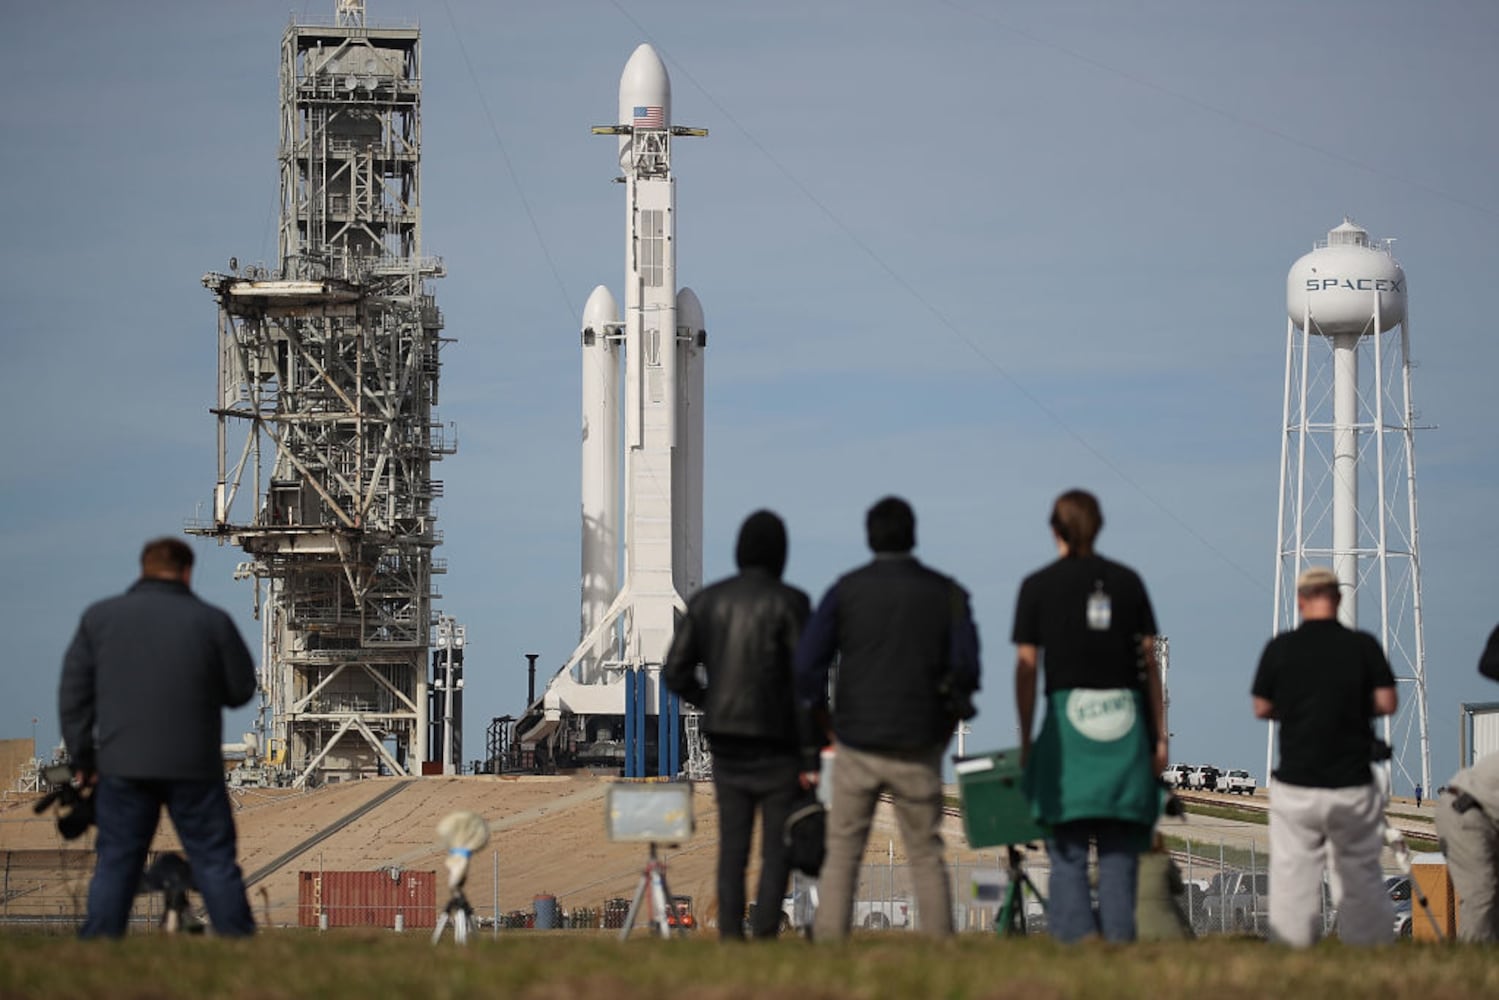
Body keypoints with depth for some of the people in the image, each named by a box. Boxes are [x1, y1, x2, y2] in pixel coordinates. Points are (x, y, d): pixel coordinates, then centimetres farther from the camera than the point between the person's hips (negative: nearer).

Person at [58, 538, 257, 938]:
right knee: (215, 861, 4)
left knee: (115, 863, 5)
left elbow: (73, 694, 5)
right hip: (193, 768, -1)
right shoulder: (212, 621, -1)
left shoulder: (99, 618, 5)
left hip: (122, 766, 1)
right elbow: (241, 690, 4)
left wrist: (83, 758, 10)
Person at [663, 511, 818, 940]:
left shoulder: (706, 600, 5)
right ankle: (765, 936, -9)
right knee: (778, 847, 2)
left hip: (726, 742, 4)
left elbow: (675, 672, 5)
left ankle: (730, 938, 0)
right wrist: (811, 756, -9)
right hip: (777, 743, -4)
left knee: (733, 846, 7)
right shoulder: (788, 603, -8)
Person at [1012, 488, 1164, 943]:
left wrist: (1026, 739, 4)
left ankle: (1075, 936, -11)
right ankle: (1119, 938, -1)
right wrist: (1159, 734, 11)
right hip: (1127, 720, 2)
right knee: (1120, 847, 6)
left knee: (1068, 849, 0)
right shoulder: (1127, 580, 9)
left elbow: (1026, 666, 0)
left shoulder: (1038, 586, 3)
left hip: (1068, 717, -2)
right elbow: (1149, 659, 8)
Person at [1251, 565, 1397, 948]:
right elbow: (1386, 702, -4)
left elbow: (1261, 708, 3)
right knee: (1361, 869, 10)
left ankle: (1292, 945, 1)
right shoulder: (1364, 646, -4)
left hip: (1296, 783, 0)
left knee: (1292, 869, 3)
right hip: (1352, 783, 0)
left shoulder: (1280, 647, -3)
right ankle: (1370, 943, 10)